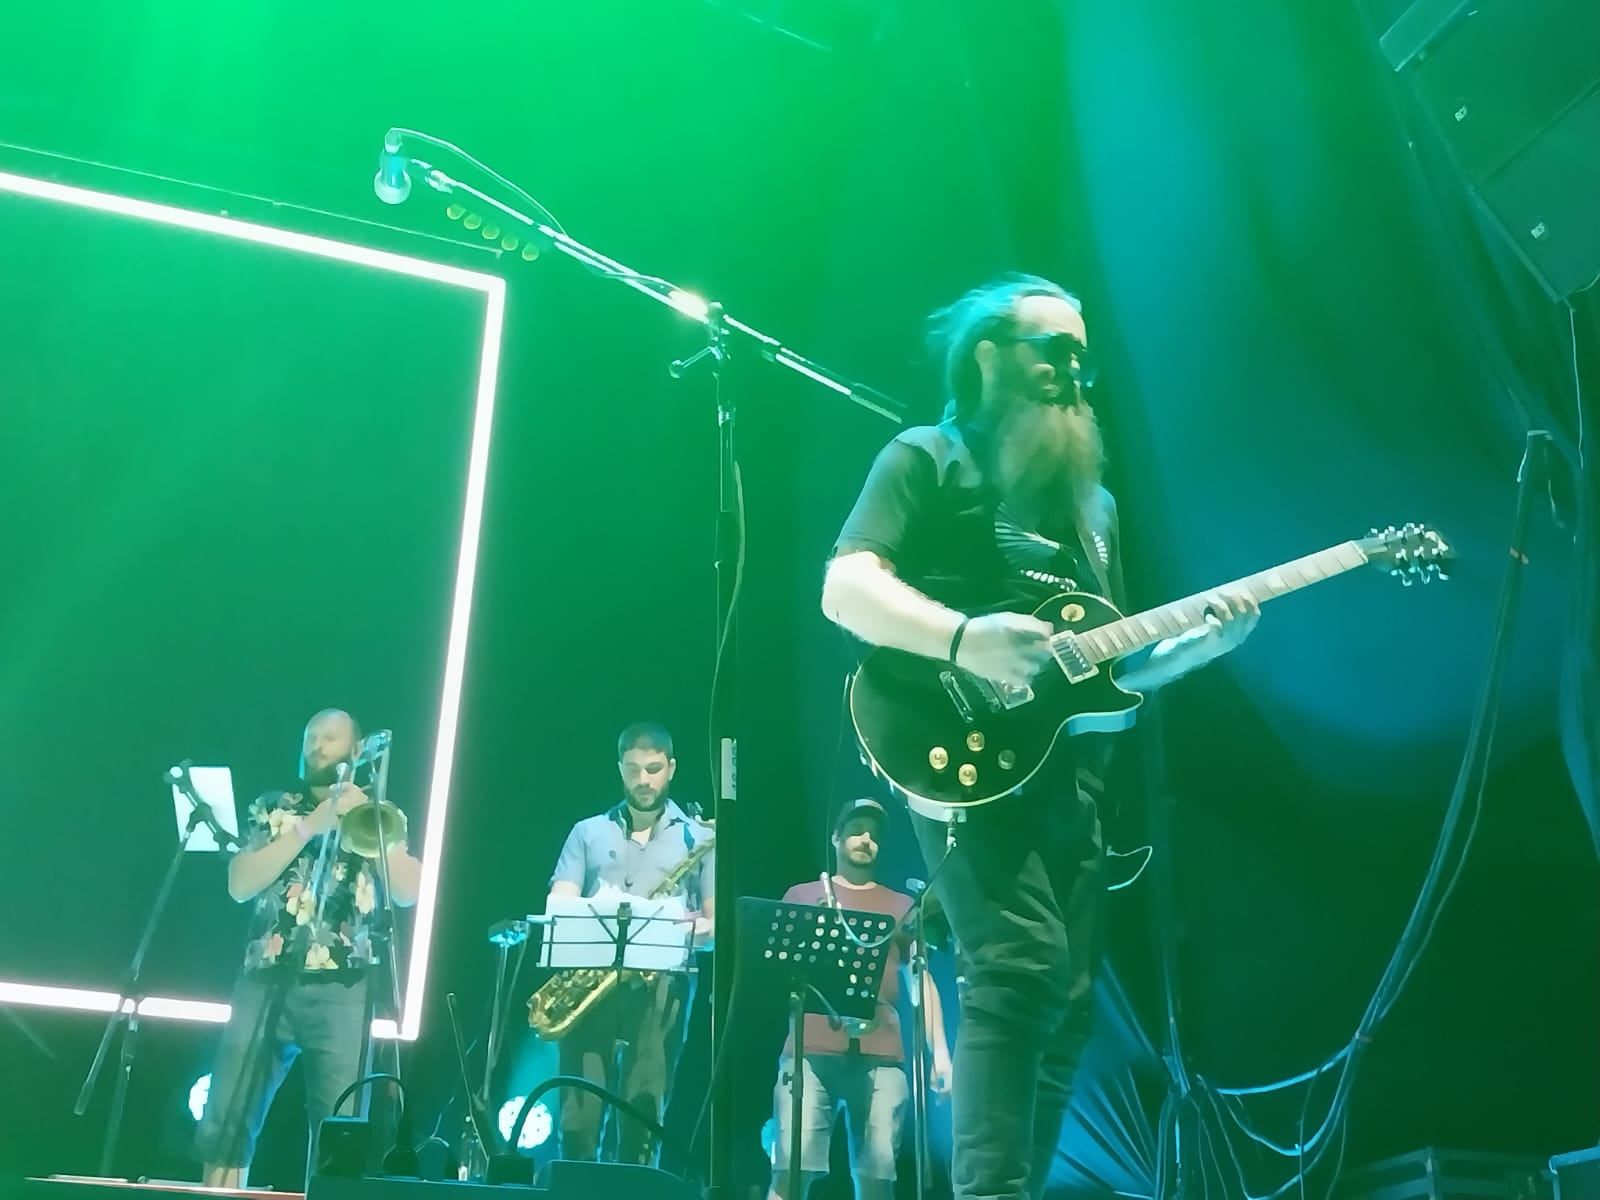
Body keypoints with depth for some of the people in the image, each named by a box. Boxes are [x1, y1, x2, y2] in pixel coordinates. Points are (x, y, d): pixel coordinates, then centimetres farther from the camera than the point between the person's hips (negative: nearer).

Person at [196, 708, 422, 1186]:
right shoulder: (273, 807, 14)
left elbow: (408, 892, 0)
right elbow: (239, 885, -1)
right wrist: (310, 826, -7)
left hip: (343, 989, -1)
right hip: (268, 981, 1)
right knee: (227, 1120, -1)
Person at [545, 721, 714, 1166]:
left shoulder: (700, 838, 13)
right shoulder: (588, 832, 17)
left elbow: (717, 918, 9)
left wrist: (698, 928, -15)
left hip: (660, 982, -1)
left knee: (642, 1109, -6)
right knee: (579, 1110, -4)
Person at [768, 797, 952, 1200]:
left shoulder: (901, 906, 19)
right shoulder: (802, 895, 18)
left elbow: (921, 978, 14)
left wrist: (939, 1051, 3)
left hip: (881, 1054, 1)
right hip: (810, 1049, -1)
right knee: (792, 1167, -12)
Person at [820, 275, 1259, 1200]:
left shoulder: (1093, 501, 24)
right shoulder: (929, 460, 3)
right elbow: (846, 588, -11)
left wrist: (1201, 641, 4)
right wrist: (964, 639, -26)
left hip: (1066, 774, 8)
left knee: (1070, 1002, 5)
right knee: (1023, 967, -24)